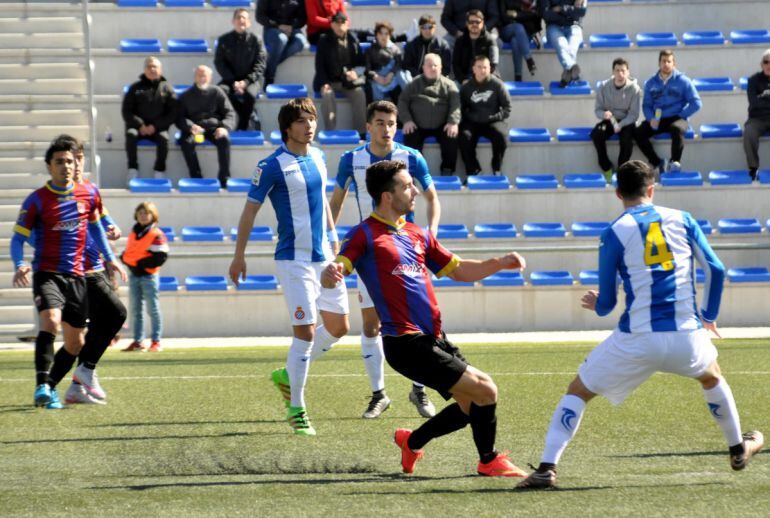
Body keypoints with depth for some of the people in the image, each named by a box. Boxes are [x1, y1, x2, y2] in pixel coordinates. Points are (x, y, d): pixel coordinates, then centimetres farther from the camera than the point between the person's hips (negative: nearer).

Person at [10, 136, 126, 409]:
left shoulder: (89, 195, 6)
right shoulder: (37, 200, -6)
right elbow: (18, 237, -4)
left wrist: (109, 258, 19)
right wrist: (19, 265, -21)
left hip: (76, 276, 5)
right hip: (47, 273, -5)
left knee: (75, 343, 6)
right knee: (50, 321, -30)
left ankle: (49, 388, 23)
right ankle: (42, 386, -31)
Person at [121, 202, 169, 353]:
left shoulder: (157, 234, -9)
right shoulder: (133, 233, 12)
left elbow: (161, 256, -14)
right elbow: (127, 252, 20)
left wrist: (142, 264, -18)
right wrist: (125, 259, -2)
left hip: (149, 275, -7)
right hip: (134, 275, 7)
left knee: (153, 309, -2)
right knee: (135, 310, 8)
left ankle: (156, 341, 2)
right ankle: (138, 341, 13)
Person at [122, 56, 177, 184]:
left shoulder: (166, 88, 8)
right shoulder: (136, 88, 10)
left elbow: (173, 113, 2)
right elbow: (126, 111, 5)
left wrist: (155, 126, -11)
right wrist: (140, 125, -12)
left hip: (158, 128, -1)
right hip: (138, 126, 1)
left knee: (164, 137, -32)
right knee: (131, 134, -32)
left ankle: (160, 171, -21)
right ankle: (133, 170, -23)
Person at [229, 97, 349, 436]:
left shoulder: (318, 157, 9)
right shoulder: (273, 166, -12)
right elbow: (250, 210, -8)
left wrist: (333, 237, 22)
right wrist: (239, 256, -9)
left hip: (324, 257, 8)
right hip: (294, 260, -8)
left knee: (338, 326, 12)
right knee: (305, 332, -12)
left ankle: (289, 374, 30)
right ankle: (296, 409, -4)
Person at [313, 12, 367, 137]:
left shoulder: (353, 40, 6)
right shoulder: (324, 41, 2)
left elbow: (362, 63, 8)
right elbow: (319, 65, 1)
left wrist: (356, 72, -15)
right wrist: (324, 83, -14)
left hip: (349, 81, 1)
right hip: (330, 82, -1)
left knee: (359, 94, -29)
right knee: (327, 95, -33)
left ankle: (360, 133, -26)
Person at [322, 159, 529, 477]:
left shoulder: (417, 235, 17)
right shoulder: (365, 235, -6)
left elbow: (458, 270, 24)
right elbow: (332, 275, -17)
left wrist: (500, 263, 9)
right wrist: (331, 274, -42)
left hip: (433, 340, 9)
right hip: (406, 342, -9)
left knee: (472, 406, 11)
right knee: (485, 390, -11)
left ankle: (412, 442, 29)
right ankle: (489, 461, 10)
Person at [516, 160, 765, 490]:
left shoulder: (615, 233, 1)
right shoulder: (682, 220, 9)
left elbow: (606, 304, 3)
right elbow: (716, 269, 5)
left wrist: (596, 304, 27)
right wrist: (709, 316, 20)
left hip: (637, 339, -2)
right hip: (686, 337, 2)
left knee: (578, 391, 11)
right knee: (711, 376, 36)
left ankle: (547, 469, -3)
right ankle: (739, 449, 46)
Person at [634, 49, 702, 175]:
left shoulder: (683, 81, 2)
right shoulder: (651, 83, 11)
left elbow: (696, 103, -1)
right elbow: (646, 105, 11)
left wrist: (681, 115, -8)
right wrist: (651, 118, -9)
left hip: (676, 119, -3)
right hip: (657, 120, 3)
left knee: (677, 129, -39)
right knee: (638, 133, -23)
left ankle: (675, 162, -38)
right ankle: (658, 163, -18)